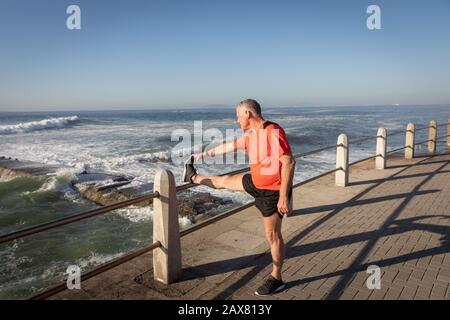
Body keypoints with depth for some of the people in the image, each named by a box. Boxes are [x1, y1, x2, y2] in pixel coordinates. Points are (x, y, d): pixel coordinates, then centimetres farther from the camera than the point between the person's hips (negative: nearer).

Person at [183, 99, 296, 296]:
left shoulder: (273, 132, -26)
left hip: (272, 191, -8)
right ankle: (194, 178, 47)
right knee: (225, 181, 23)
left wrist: (283, 196, -30)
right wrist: (205, 154, 26)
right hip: (256, 182, 8)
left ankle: (276, 279, 20)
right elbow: (231, 146, 17)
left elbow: (289, 162, -30)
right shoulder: (251, 134, 3)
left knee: (272, 235, 3)